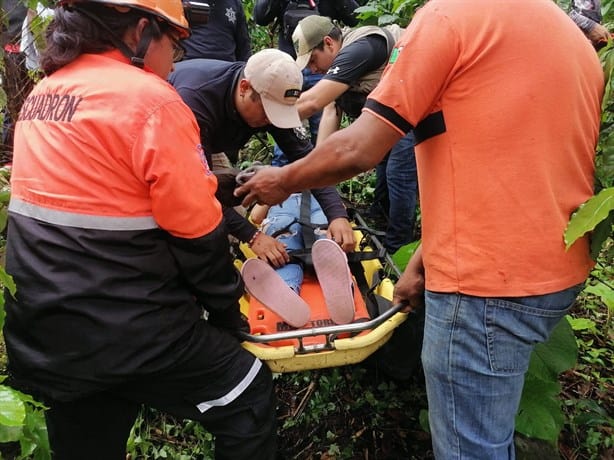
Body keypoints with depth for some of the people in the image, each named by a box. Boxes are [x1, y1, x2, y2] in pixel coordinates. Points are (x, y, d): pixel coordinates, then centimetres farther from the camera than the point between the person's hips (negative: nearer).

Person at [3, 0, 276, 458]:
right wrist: (228, 316, -1)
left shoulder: (41, 96, 9)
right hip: (127, 330, -8)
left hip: (43, 330, 8)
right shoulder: (149, 99, -15)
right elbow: (196, 231, -15)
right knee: (248, 399, 12)